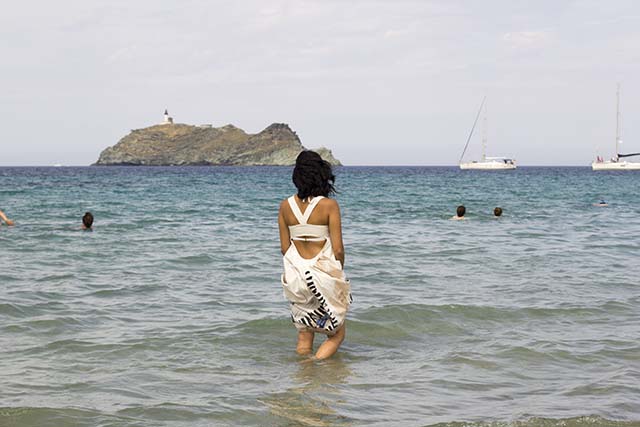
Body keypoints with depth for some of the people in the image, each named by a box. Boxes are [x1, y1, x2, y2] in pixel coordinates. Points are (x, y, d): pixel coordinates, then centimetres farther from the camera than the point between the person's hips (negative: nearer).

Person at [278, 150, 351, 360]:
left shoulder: (286, 205, -2)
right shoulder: (329, 205, -12)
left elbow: (284, 247, 3)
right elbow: (338, 249, -11)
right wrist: (339, 273, 7)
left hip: (295, 274, 4)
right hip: (324, 271, -4)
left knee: (304, 335, 16)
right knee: (337, 333, 12)